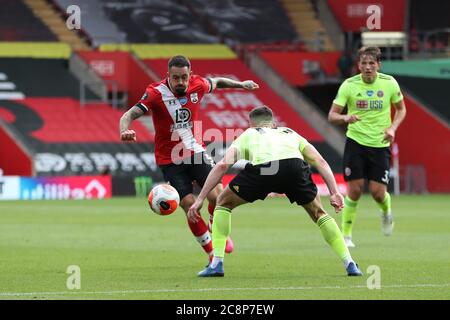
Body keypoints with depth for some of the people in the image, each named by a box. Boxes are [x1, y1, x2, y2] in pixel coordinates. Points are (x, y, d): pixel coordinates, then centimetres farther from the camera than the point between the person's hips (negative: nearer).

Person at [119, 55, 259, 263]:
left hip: (195, 152, 3)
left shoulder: (198, 85, -8)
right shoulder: (156, 93, -21)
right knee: (189, 205, -12)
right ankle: (211, 252, 7)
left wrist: (241, 84, 28)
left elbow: (216, 82, 15)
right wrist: (125, 131, -50)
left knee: (216, 195, -14)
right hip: (169, 159, -3)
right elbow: (130, 115, -29)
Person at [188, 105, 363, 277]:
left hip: (262, 168, -2)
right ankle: (350, 264, 21)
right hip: (294, 165, 2)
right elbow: (320, 162, 27)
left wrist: (200, 199, 20)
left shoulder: (248, 134, 36)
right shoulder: (290, 133, 42)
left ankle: (217, 264, 14)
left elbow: (223, 165, 20)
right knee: (318, 212, 28)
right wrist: (334, 192, 21)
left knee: (223, 203, 23)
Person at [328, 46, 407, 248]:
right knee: (355, 190, -8)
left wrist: (392, 128, -7)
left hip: (380, 144, 1)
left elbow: (401, 109, 10)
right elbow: (332, 115, -9)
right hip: (355, 142, -1)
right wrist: (346, 118, -31)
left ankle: (386, 213, 32)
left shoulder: (389, 83, -5)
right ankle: (346, 235, 7)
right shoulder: (349, 85, -8)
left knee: (378, 193, -5)